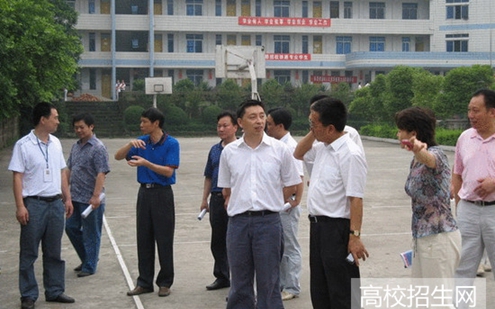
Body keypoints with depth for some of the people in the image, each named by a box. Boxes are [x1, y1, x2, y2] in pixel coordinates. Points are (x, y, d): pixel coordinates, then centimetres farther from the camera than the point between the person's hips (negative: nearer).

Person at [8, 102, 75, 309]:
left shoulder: (56, 143, 9)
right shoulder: (23, 145, -9)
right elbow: (17, 177, -10)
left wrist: (67, 198, 13)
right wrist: (20, 206, -15)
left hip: (55, 203, 6)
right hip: (34, 204, -5)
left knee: (54, 252, 12)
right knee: (29, 253, 3)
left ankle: (55, 291, 22)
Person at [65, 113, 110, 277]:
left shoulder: (98, 148, -13)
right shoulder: (76, 147, 11)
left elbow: (101, 173, -20)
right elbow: (69, 169, 18)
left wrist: (96, 196, -26)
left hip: (90, 199, -8)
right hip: (75, 197, 8)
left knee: (91, 234, 3)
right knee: (71, 228, 14)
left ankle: (89, 266, 14)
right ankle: (86, 259, 30)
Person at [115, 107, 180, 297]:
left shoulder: (171, 144, -8)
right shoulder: (142, 142, 7)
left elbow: (169, 171, -15)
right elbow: (118, 156, 5)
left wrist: (146, 163, -25)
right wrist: (131, 144, -13)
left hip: (162, 194, -5)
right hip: (144, 192, 5)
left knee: (164, 240, 1)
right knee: (144, 239, 8)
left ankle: (165, 283, 11)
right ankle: (145, 282, 16)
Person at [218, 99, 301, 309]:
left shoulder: (280, 150, -2)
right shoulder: (229, 152, 4)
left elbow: (291, 185, 6)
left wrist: (271, 204, 5)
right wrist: (237, 206, 9)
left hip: (268, 221, -2)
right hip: (238, 221, 2)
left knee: (269, 281, 4)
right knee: (240, 282, 11)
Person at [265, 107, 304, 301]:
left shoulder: (290, 147, -16)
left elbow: (298, 178, -19)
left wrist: (296, 201, -16)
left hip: (286, 205, -8)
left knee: (290, 248, 3)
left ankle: (292, 288, 12)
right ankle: (281, 285, 27)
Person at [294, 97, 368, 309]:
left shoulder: (350, 154, -18)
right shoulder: (322, 148, 8)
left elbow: (356, 198, -22)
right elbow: (298, 154, 27)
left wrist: (355, 236, -25)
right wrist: (312, 133, 10)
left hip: (337, 228, -9)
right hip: (318, 225, 9)